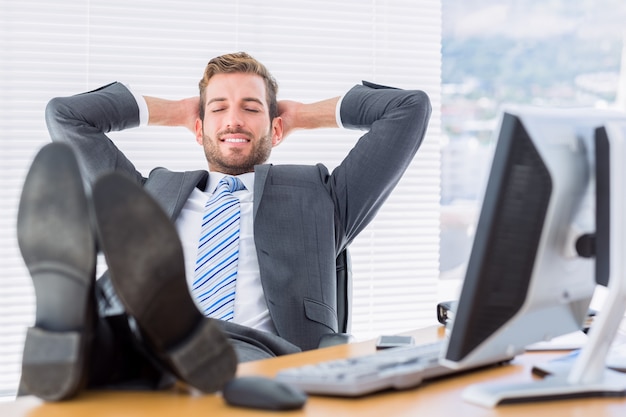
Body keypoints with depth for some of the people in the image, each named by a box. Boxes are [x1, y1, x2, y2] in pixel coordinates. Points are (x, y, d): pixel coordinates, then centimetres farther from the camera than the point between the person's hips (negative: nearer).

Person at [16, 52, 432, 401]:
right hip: (128, 362, 2)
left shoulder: (319, 197, 29)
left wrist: (307, 114, 38)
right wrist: (172, 111, 43)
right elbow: (65, 115, 40)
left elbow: (410, 108, 29)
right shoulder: (153, 194, 34)